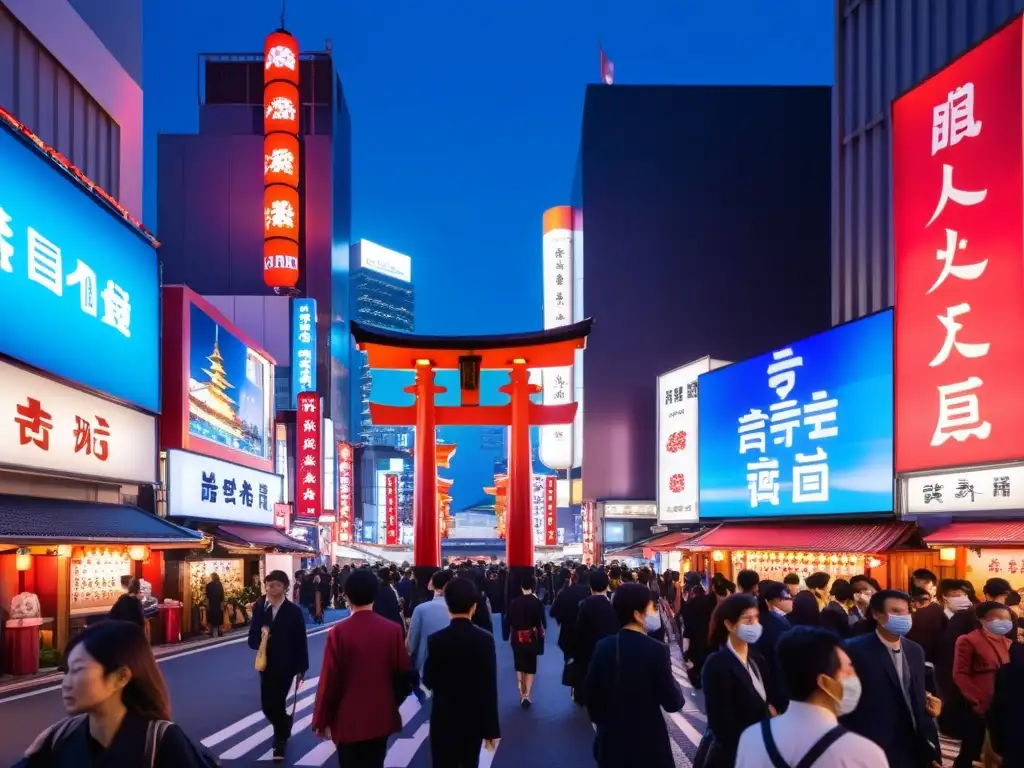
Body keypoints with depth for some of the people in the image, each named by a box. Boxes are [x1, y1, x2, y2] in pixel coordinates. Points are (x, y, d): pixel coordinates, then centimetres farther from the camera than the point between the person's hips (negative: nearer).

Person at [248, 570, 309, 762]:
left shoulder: (294, 611, -8)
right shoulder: (259, 607, -2)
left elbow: (300, 641, -7)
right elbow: (252, 637, -2)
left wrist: (301, 668, -8)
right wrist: (259, 639, -25)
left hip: (286, 665, -3)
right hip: (266, 663, 3)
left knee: (276, 703, -4)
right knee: (267, 705, 9)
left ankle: (280, 741, 16)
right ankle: (284, 724, 40)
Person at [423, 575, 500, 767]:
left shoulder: (435, 640, -11)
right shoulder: (485, 639, -11)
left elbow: (428, 681, -4)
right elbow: (490, 688, -11)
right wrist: (491, 729, -5)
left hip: (443, 720, -1)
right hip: (473, 720, 1)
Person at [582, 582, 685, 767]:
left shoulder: (603, 647, -1)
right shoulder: (656, 650, -15)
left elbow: (589, 694, 5)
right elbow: (672, 703, -13)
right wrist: (675, 690, 7)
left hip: (611, 739, 5)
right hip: (648, 742, -5)